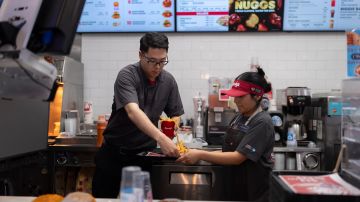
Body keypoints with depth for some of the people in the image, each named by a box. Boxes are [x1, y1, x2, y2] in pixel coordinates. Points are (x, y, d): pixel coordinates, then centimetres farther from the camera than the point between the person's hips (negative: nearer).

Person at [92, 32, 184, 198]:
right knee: (102, 197, 7)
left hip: (145, 153, 3)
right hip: (115, 152, -3)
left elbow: (175, 115, 8)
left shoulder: (168, 81, -1)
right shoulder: (127, 75, -17)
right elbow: (133, 111, -32)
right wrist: (160, 138, -45)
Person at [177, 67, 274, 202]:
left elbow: (238, 157, -22)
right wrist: (200, 155, -5)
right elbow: (229, 151, 8)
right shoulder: (239, 117, 5)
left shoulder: (262, 123, -17)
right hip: (233, 186, 6)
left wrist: (201, 155, -22)